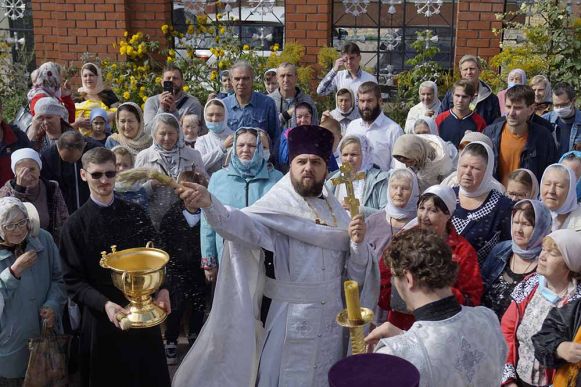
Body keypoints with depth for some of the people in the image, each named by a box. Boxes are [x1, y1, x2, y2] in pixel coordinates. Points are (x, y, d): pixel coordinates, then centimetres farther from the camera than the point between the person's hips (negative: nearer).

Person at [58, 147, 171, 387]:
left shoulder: (135, 214, 1)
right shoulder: (76, 224, -6)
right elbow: (73, 281, -7)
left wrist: (161, 289, -9)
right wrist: (105, 304, -23)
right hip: (103, 316, -2)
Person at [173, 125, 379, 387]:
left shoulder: (336, 210, 5)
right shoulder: (276, 206, -10)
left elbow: (355, 273, 3)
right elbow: (241, 224, -31)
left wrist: (358, 242, -16)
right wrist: (209, 204, -49)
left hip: (331, 321, 5)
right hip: (289, 320, -4)